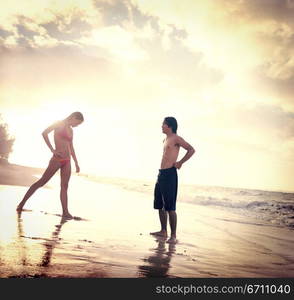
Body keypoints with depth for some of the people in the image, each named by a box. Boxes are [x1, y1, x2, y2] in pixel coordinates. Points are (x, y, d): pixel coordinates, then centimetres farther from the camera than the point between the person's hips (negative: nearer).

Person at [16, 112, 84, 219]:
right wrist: (52, 150, -17)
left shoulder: (70, 130, 17)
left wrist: (76, 163, 22)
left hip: (67, 161, 7)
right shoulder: (60, 124, -4)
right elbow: (44, 133, -15)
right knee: (42, 182, -3)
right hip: (57, 159, -7)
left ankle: (65, 212, -2)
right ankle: (22, 203, 7)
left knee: (64, 186, 1)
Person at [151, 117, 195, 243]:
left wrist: (180, 163, -13)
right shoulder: (165, 140, 19)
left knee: (170, 207, -9)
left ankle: (173, 235, -4)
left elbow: (191, 150, -16)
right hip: (161, 173, 10)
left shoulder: (176, 139, -8)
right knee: (159, 205, 14)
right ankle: (163, 231, 25)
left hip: (170, 174, -10)